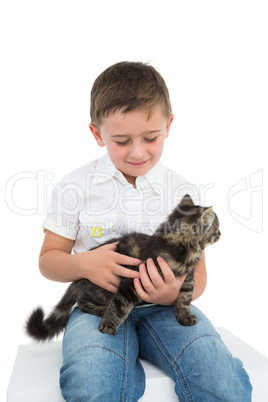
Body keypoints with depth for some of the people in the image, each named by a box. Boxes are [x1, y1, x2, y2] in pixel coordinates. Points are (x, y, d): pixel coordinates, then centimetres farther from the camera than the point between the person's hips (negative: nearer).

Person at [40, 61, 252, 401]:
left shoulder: (183, 193, 2)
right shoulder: (75, 188, -1)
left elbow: (197, 273, 6)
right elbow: (48, 260, 6)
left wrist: (175, 294, -18)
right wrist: (84, 264, -17)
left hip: (161, 307, 2)